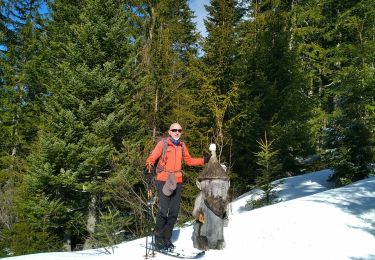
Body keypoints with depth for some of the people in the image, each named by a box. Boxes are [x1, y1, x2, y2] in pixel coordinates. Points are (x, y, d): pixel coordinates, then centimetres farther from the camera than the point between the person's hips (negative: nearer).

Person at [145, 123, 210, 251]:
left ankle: (167, 239, 20)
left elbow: (189, 161, 23)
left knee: (174, 212, 7)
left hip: (177, 182, 5)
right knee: (163, 211, -12)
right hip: (163, 181, -5)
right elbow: (152, 158, -6)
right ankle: (159, 239, 6)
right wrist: (148, 168, -25)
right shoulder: (163, 144, -2)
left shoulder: (182, 146, 13)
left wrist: (204, 160, 15)